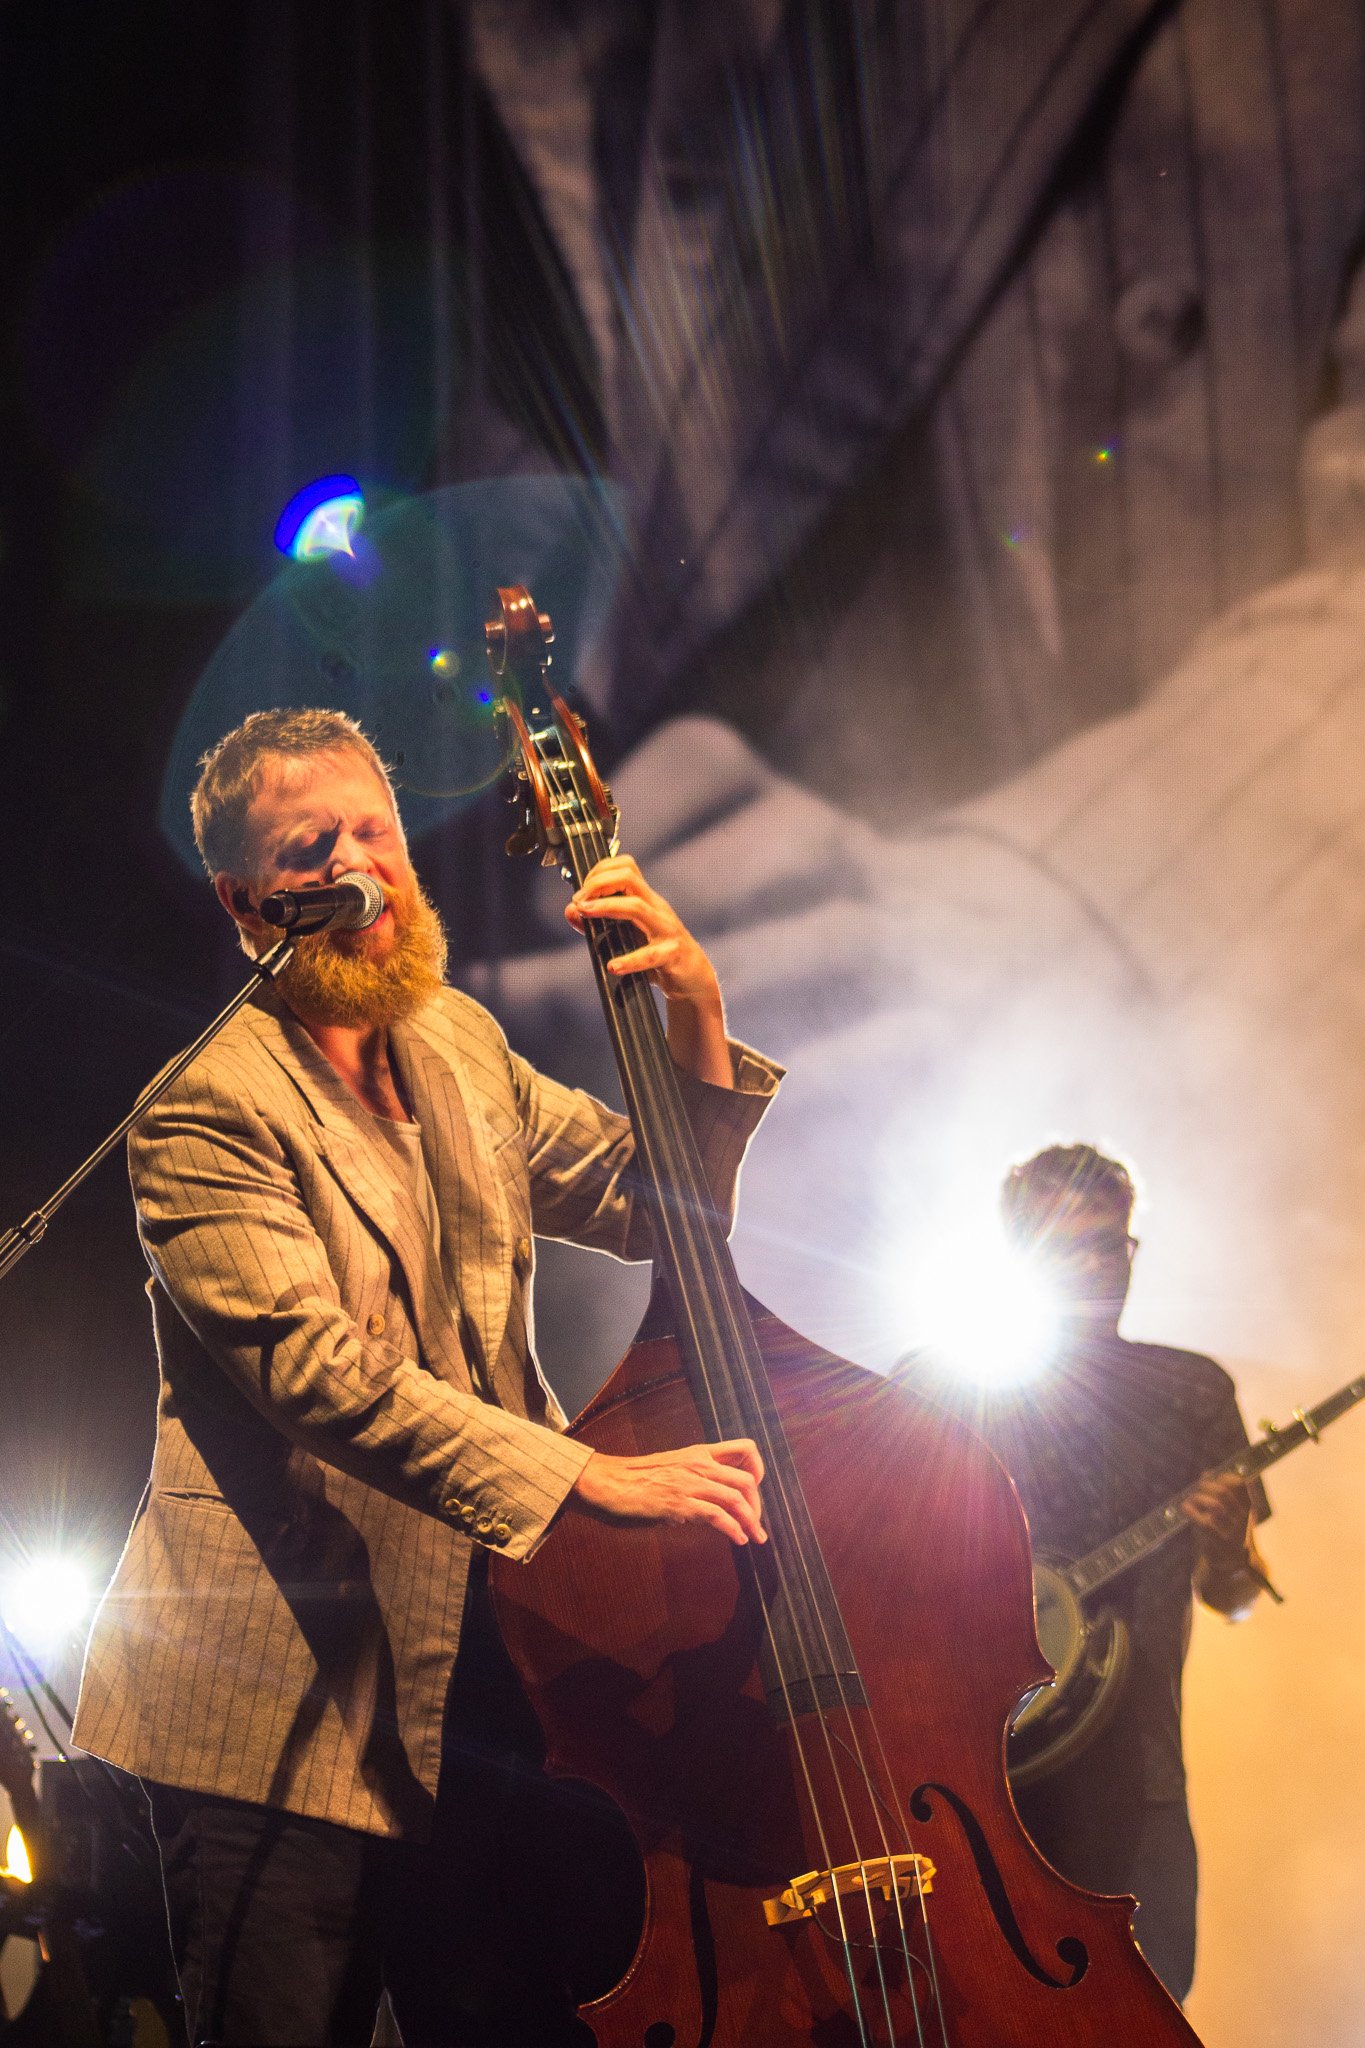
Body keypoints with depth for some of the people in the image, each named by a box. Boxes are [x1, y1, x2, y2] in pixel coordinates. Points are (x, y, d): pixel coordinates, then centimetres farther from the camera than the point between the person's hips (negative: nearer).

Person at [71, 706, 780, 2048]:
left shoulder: (457, 1044, 12)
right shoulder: (207, 1107, -12)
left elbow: (659, 1206, 13)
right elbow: (323, 1372, -23)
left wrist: (695, 1027, -4)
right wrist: (592, 1479, -31)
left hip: (471, 1677, 6)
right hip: (283, 1706, -6)